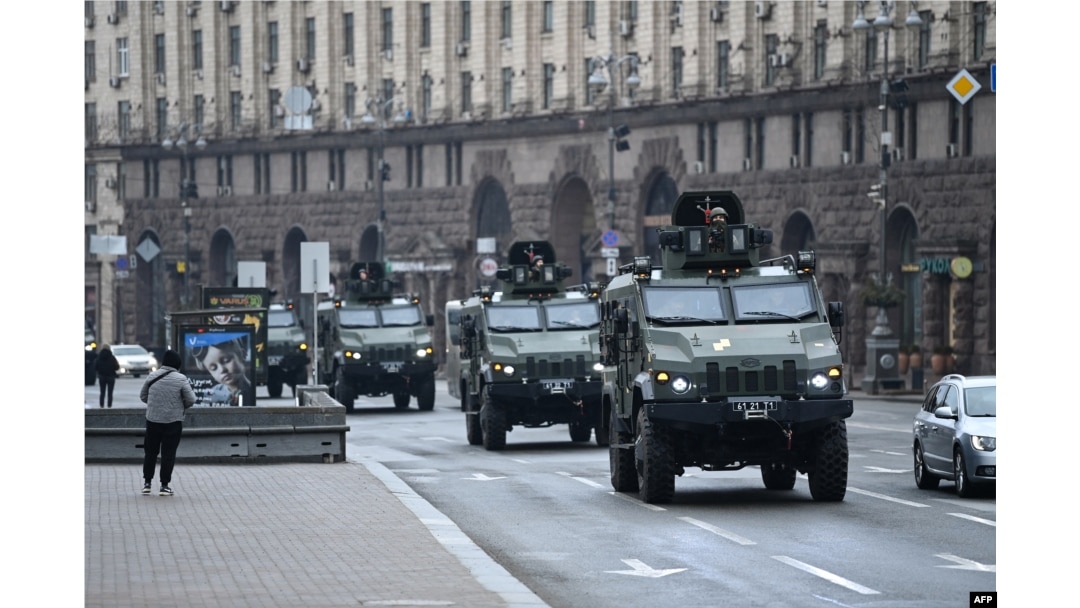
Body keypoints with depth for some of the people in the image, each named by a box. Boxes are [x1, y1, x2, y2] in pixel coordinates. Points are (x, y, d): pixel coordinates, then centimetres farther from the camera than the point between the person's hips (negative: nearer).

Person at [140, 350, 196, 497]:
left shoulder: (152, 377, 0)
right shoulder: (181, 379, -11)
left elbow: (142, 396, 10)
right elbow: (191, 400, -9)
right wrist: (181, 406, 11)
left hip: (153, 420, 3)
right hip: (173, 421, -3)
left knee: (150, 451, 14)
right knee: (168, 453, 3)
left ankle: (147, 483, 15)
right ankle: (165, 485, 3)